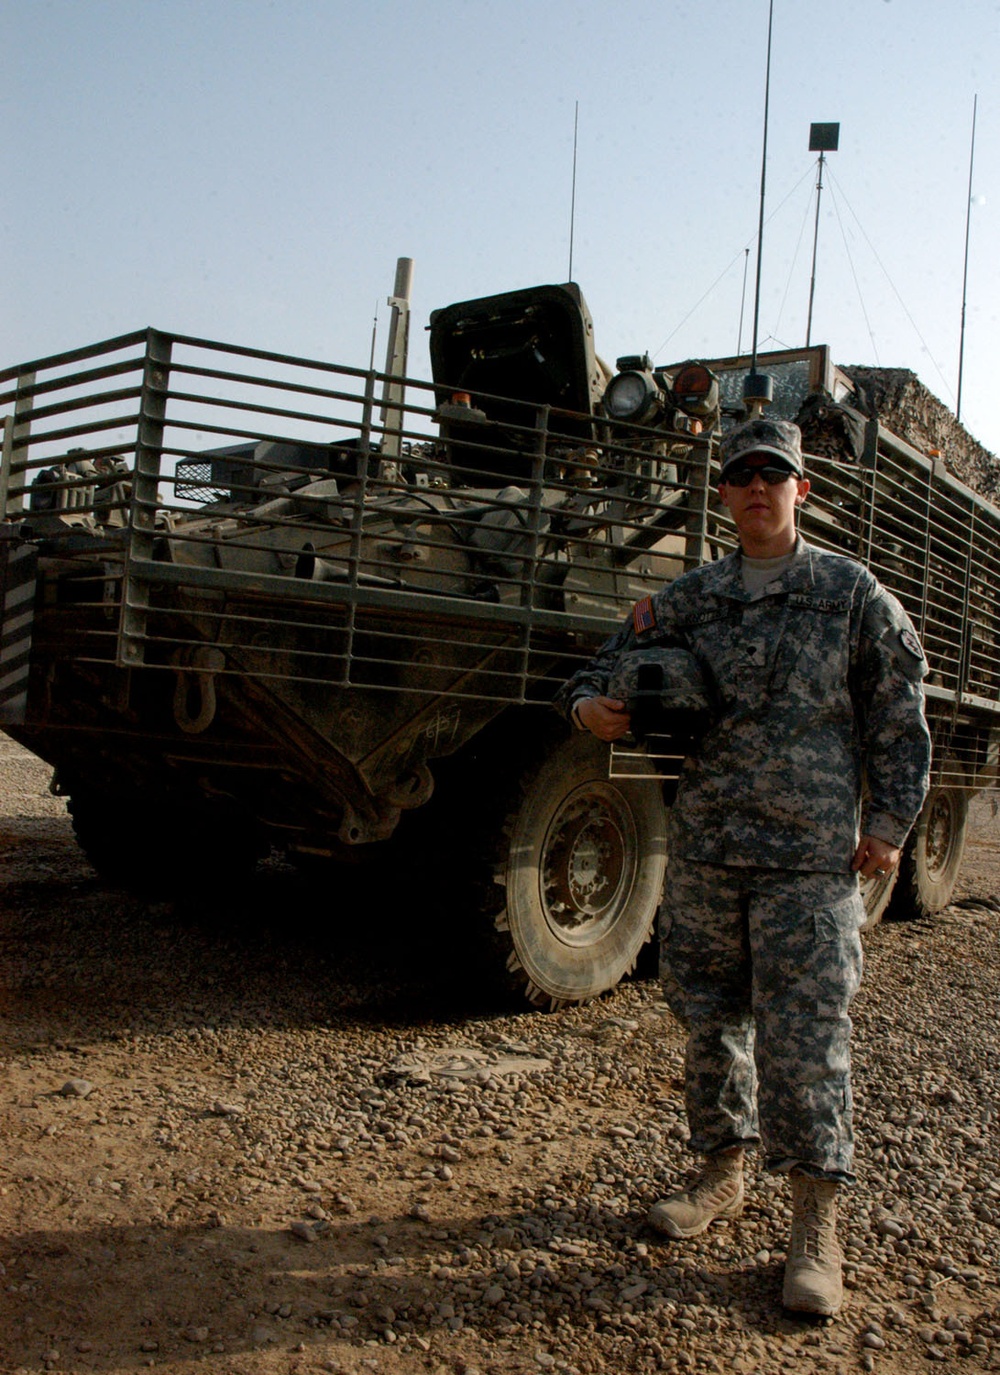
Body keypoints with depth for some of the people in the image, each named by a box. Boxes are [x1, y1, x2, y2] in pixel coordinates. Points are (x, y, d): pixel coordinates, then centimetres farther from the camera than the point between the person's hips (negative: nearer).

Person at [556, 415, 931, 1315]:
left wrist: (888, 824, -1)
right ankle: (723, 1175, 32)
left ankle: (817, 1231, 8)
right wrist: (588, 704, -9)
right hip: (703, 848, 4)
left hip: (811, 855, -3)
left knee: (804, 1030, -5)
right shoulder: (688, 600, 9)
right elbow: (614, 663, 14)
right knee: (709, 1017, 12)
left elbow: (898, 716, 4)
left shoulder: (852, 593, 3)